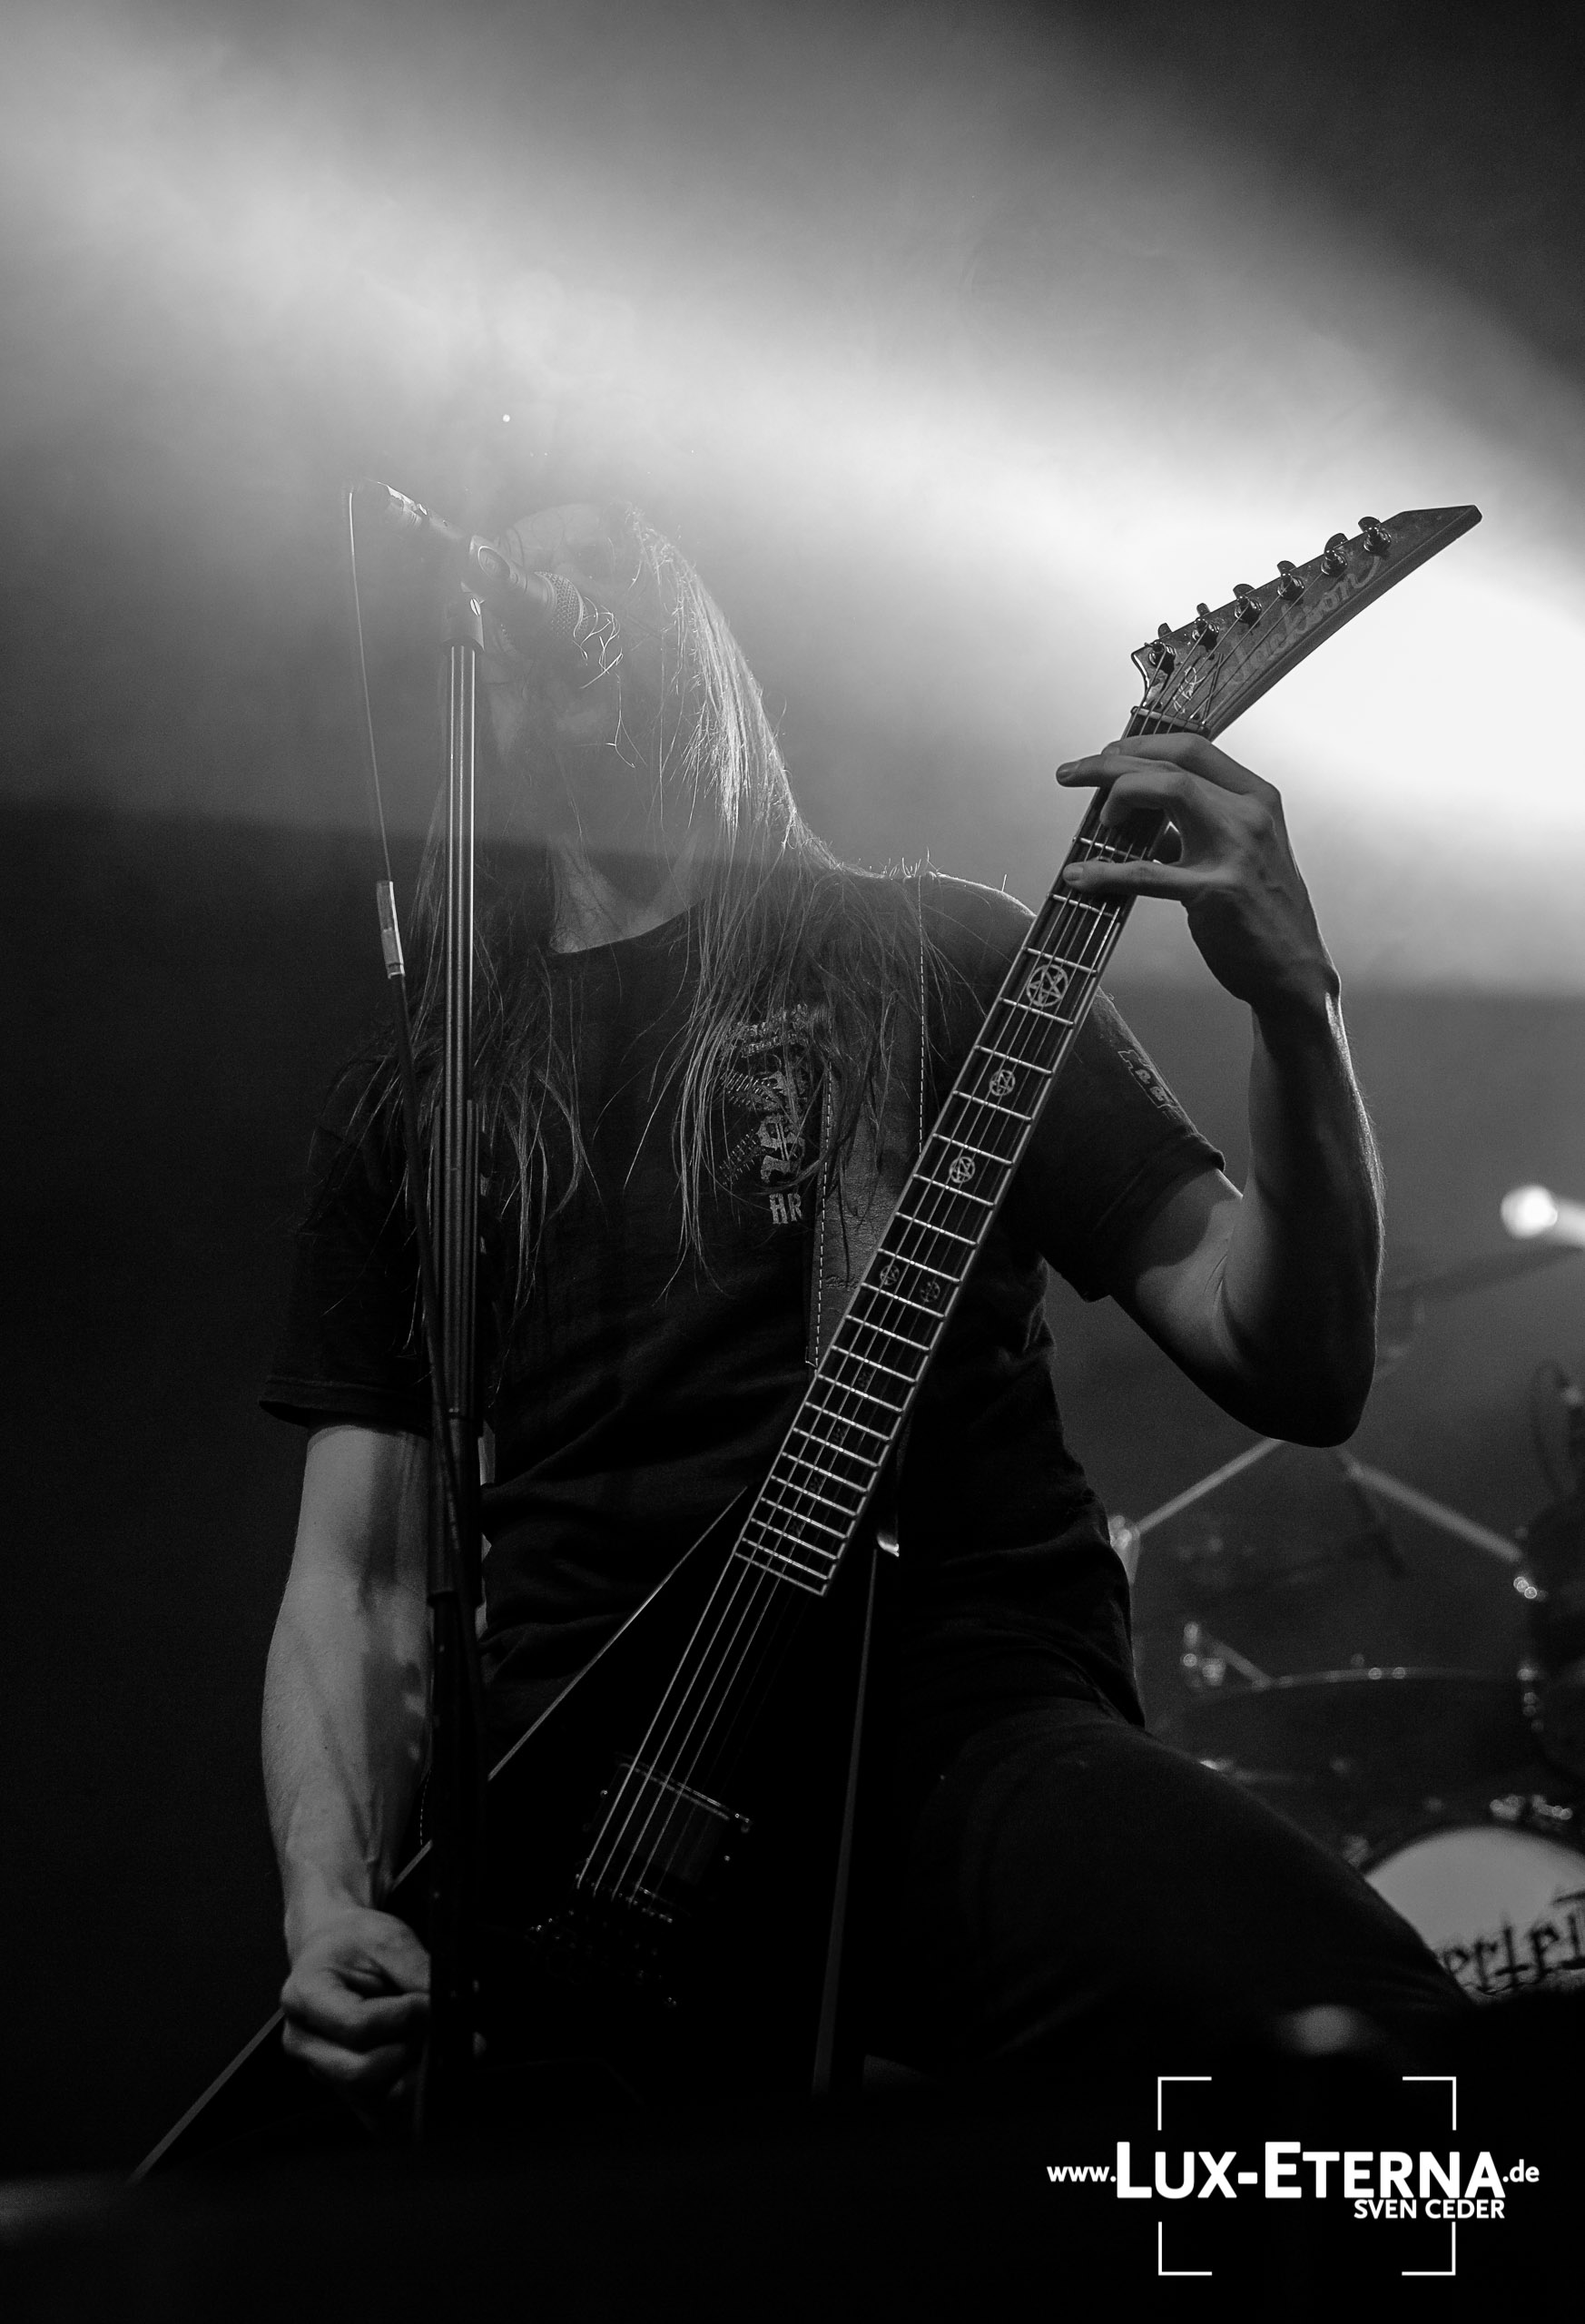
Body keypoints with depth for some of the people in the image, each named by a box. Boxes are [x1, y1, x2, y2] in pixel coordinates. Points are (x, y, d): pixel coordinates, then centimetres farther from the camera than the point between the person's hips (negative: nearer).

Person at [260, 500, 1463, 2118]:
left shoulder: (930, 959, 10)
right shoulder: (414, 1104, 18)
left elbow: (1297, 1374, 3)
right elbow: (352, 1568, 15)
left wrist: (1291, 1002, -13)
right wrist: (331, 1905, -4)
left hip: (963, 1698, -2)